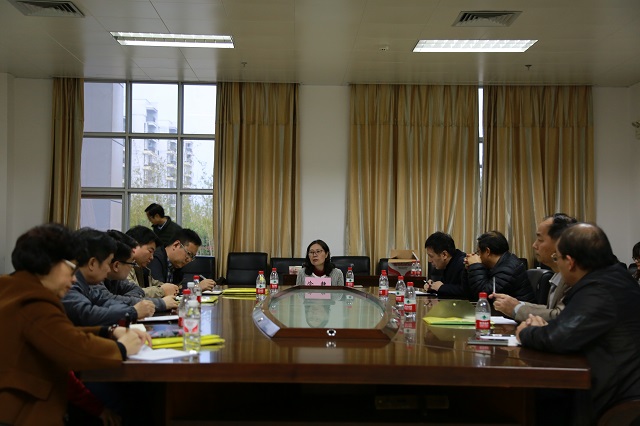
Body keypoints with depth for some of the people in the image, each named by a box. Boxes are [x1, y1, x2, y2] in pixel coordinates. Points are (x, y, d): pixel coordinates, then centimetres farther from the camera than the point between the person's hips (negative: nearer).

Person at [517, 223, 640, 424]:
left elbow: (558, 338, -28)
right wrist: (543, 328, -3)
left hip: (617, 394, -9)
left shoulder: (600, 291, -23)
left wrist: (526, 332, -8)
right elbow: (570, 323, 15)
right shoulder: (611, 275, 7)